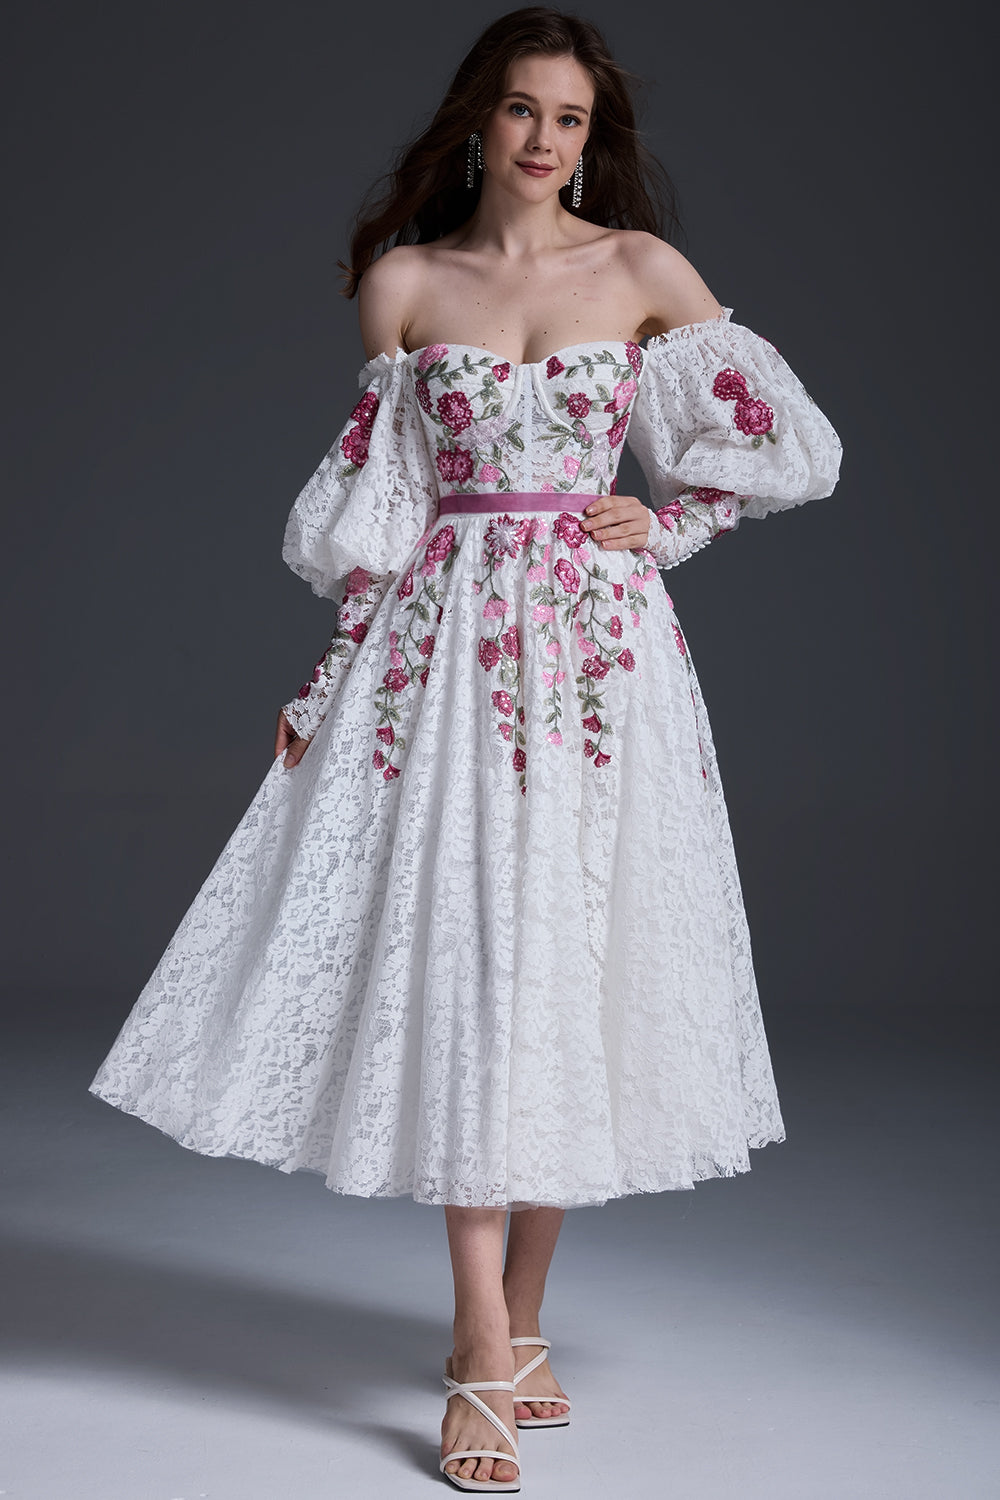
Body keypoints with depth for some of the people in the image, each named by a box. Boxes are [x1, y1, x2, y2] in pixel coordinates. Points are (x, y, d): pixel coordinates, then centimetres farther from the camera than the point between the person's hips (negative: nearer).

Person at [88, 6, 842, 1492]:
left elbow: (794, 439, 8)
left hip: (599, 645, 1)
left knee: (574, 966, 2)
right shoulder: (403, 282, 6)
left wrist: (662, 525, 0)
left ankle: (517, 1321, 16)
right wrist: (328, 670, 5)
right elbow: (372, 499, 8)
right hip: (446, 646, -1)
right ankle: (488, 1360, -2)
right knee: (462, 964, -6)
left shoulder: (643, 268, 6)